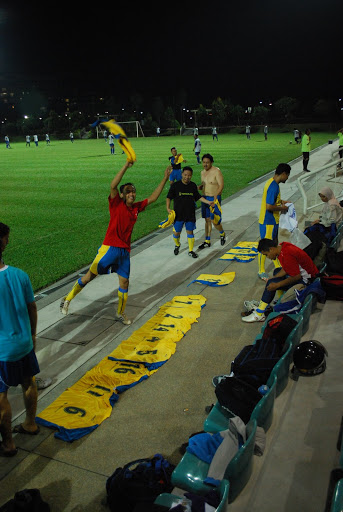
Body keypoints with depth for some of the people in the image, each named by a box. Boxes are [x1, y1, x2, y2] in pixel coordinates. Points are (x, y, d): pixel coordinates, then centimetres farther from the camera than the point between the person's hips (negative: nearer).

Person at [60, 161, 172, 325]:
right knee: (90, 275, -3)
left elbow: (153, 198, 17)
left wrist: (165, 179, 13)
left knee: (124, 282, 8)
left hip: (125, 250, 6)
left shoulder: (136, 207, 10)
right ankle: (67, 299, 16)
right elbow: (113, 185, -21)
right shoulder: (116, 204, -5)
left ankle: (120, 313, 26)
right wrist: (127, 165, -26)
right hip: (110, 247, -5)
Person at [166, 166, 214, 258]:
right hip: (178, 214, -2)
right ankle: (177, 245, 34)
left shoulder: (193, 186, 5)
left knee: (190, 231, 7)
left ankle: (191, 251, 18)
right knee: (176, 232, 3)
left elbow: (198, 197, 16)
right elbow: (169, 197, -3)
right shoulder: (175, 185, -6)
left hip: (190, 214, 2)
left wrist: (208, 202, 7)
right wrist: (168, 208, -16)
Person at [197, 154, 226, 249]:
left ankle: (222, 234, 21)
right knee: (207, 220, 10)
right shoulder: (203, 172, 10)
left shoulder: (216, 171, -12)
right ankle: (207, 241, 17)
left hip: (215, 198, -7)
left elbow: (221, 185, -17)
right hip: (205, 198, 7)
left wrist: (215, 197, -28)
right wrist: (199, 187, -3)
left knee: (214, 221, -9)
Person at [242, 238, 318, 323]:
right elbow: (286, 269, 10)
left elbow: (296, 277, -26)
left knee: (271, 284, -17)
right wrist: (273, 278, 0)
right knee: (276, 271, 27)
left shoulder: (287, 255, -29)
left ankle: (259, 314, -12)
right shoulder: (282, 246, 1)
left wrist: (277, 285, -21)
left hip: (306, 280, -11)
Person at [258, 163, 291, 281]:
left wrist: (281, 201, 11)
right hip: (268, 222, -10)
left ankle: (278, 267, 34)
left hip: (273, 221, 10)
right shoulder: (274, 186, -24)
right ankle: (261, 271, 12)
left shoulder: (272, 182, 7)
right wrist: (282, 208, -14)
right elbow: (269, 207, -28)